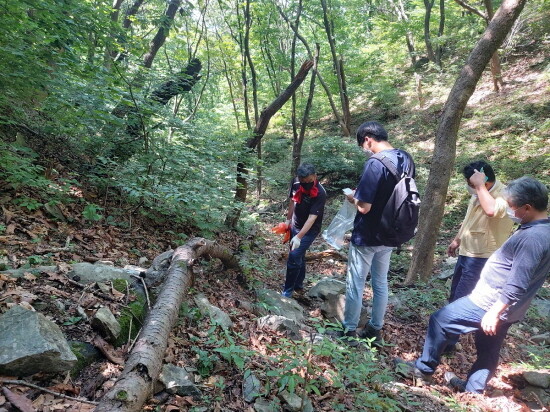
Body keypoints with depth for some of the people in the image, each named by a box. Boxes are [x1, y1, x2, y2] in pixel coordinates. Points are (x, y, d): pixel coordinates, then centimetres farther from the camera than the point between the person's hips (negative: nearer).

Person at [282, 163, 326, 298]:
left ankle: (288, 290, 0)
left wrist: (299, 237, -40)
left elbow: (312, 217, -33)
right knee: (299, 255, 17)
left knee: (294, 256, -13)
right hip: (295, 225, 6)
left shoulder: (320, 193, -28)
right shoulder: (296, 182, -10)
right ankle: (298, 284, 33)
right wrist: (288, 219, 12)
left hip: (310, 229, -6)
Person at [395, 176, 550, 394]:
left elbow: (517, 285, -28)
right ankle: (473, 388, 39)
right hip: (505, 308, 10)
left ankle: (424, 368, 18)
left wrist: (493, 312, -23)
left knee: (439, 320, 3)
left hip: (491, 303, -10)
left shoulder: (532, 238, -27)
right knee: (488, 351, 22)